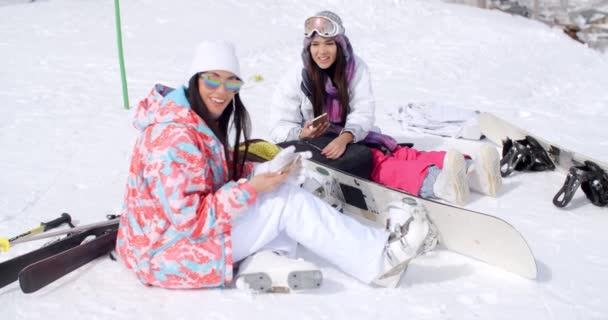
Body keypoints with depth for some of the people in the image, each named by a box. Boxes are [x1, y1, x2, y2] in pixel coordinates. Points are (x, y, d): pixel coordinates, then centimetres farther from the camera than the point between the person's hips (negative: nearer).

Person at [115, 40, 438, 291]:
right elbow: (190, 219, -27)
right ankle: (379, 258, -9)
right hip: (168, 251, -9)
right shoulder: (174, 137, -26)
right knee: (287, 201, -16)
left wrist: (263, 171, -10)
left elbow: (224, 174, 9)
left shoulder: (203, 122, 4)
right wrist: (252, 188, -25)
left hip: (191, 228, 9)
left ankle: (259, 262, -13)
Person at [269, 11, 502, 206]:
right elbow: (280, 129, -8)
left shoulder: (355, 67, -4)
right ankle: (438, 184, -59)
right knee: (375, 163, -33)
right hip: (314, 148, -4)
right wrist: (303, 134, -30)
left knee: (401, 154, -23)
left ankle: (471, 172, -42)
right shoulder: (296, 79, -10)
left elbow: (363, 113, -11)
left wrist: (344, 138, -32)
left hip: (351, 139, 4)